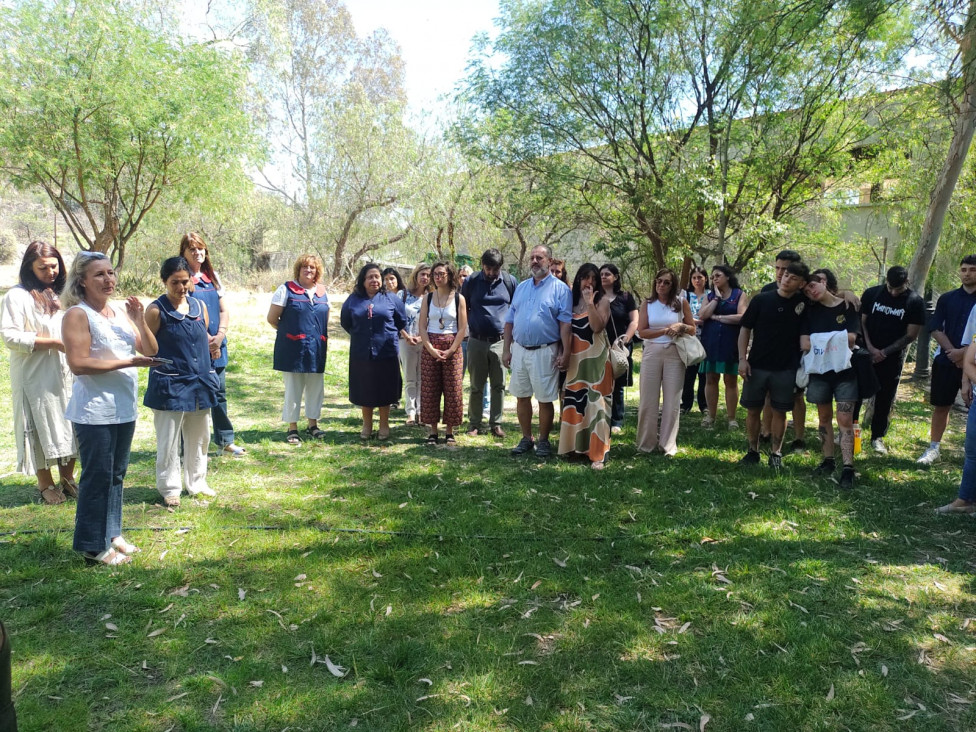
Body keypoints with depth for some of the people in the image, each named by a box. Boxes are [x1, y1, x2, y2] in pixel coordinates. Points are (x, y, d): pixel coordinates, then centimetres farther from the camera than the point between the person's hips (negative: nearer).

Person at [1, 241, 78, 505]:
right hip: (34, 377, -5)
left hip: (65, 374, 5)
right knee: (40, 429, 3)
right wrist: (53, 343, -18)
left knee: (69, 426, 6)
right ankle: (46, 485, 16)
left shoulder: (61, 294, 13)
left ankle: (67, 479, 20)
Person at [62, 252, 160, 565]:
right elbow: (78, 364, -20)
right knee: (97, 477, -1)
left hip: (124, 408, 7)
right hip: (95, 412, -7)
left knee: (116, 474, 15)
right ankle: (93, 545, 10)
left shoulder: (121, 311, 9)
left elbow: (150, 350, 8)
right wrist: (128, 362, -22)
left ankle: (111, 533, 28)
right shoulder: (77, 315, -11)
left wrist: (140, 320, -8)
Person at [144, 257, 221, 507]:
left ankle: (197, 483, 32)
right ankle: (169, 488, 20)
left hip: (200, 382, 5)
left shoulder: (199, 306, 7)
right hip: (170, 385, -5)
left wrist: (213, 346, -1)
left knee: (199, 437, 17)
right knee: (168, 441, 4)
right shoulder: (157, 310, -8)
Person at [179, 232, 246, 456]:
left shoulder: (212, 276, 13)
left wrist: (220, 335, -3)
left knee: (219, 392, 12)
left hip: (217, 346, 6)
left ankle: (225, 440, 22)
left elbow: (224, 309, 11)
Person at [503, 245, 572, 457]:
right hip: (519, 350, 5)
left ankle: (543, 441, 16)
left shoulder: (560, 288, -3)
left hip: (545, 351, -5)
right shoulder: (521, 287, 13)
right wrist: (506, 349, 7)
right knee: (521, 397, 10)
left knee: (545, 399, 2)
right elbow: (510, 320, 14)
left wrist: (565, 353, -15)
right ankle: (526, 439, 23)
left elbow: (565, 323, -8)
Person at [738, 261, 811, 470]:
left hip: (786, 369, 0)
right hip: (756, 366, 0)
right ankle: (753, 451, 20)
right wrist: (742, 358, -6)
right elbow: (745, 328, 0)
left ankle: (776, 454, 17)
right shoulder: (761, 300, -3)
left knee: (780, 411, 6)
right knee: (753, 410, 7)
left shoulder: (803, 303, -1)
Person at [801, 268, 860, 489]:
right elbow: (804, 344, -5)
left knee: (845, 420, -8)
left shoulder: (849, 307, -1)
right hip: (819, 371, 3)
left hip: (844, 372, -3)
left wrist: (818, 343, -6)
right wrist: (835, 343, -8)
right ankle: (828, 461, 21)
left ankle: (848, 469, -8)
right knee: (824, 417, 10)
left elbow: (850, 340, -10)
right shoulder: (811, 311, 6)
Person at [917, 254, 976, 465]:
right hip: (946, 361, 2)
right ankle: (933, 448, 16)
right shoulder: (947, 299, 7)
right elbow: (935, 328, 1)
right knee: (941, 406, 6)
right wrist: (953, 352, -10)